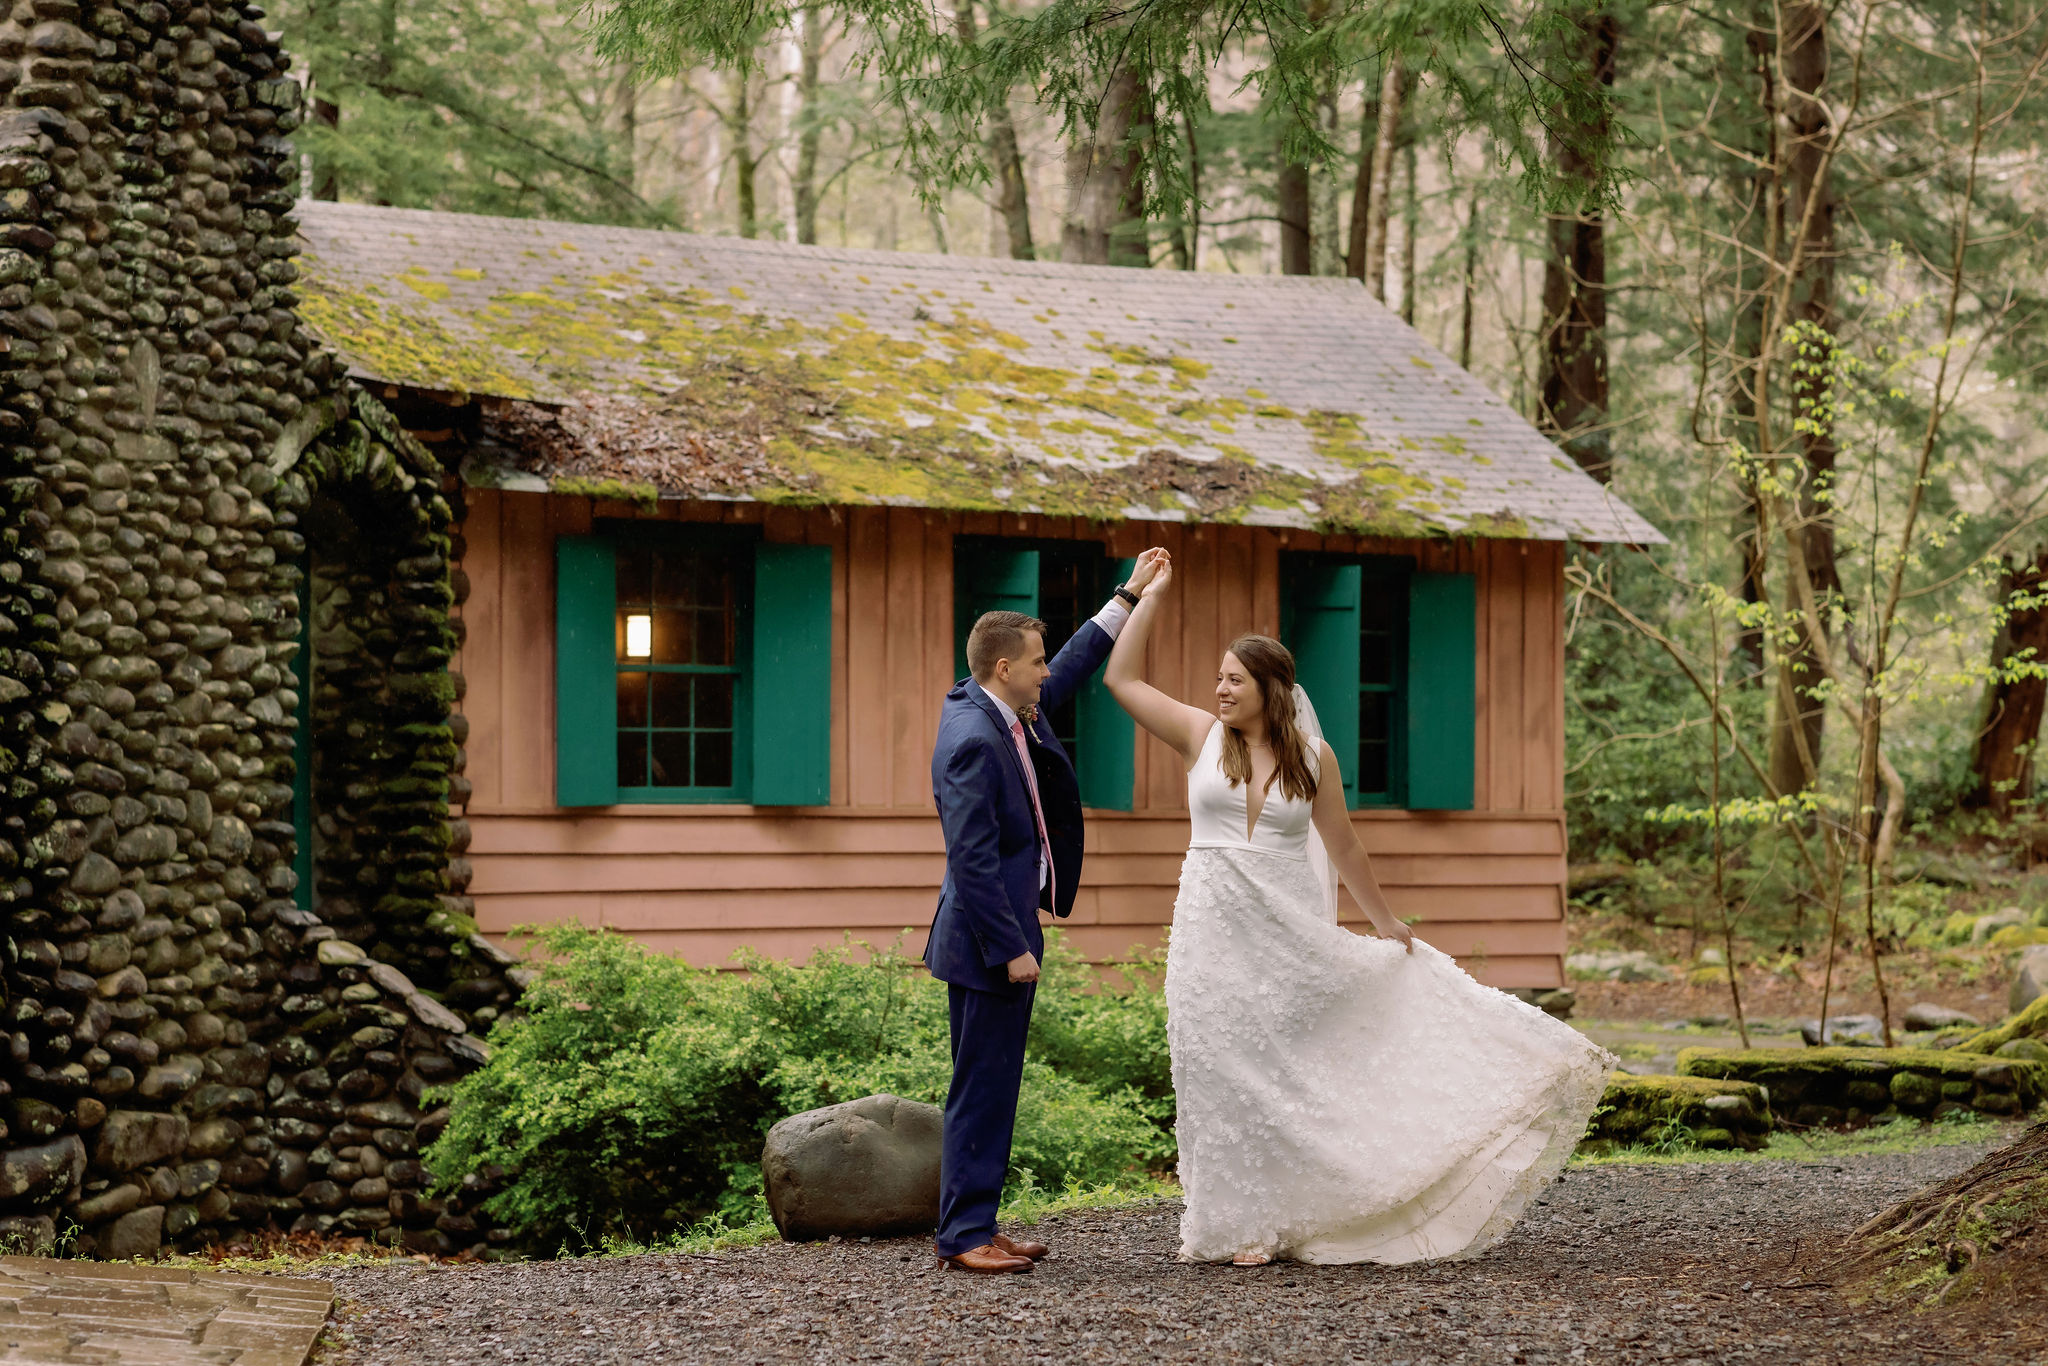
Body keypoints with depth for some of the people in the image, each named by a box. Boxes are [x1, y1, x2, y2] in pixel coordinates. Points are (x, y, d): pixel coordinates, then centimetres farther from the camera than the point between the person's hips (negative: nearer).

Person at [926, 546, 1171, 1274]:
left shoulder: (1003, 713, 10)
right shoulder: (973, 740, -20)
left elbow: (1072, 670, 27)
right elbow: (973, 860, -22)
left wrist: (1128, 598, 27)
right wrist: (1011, 949, -21)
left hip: (1000, 941, 10)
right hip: (989, 941, -10)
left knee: (991, 1088, 12)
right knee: (982, 1090, -5)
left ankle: (972, 1226, 17)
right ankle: (964, 1235, 0)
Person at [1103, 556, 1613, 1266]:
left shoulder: (1312, 755, 1)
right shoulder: (1202, 736, 1)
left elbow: (1344, 846, 11)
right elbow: (1121, 677, -1)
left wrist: (1384, 922, 17)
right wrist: (1150, 596, -2)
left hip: (1291, 930, 0)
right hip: (1215, 931, 0)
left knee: (1291, 1068, 2)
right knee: (1226, 1073, 2)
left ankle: (1292, 1214, 13)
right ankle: (1241, 1223, 12)